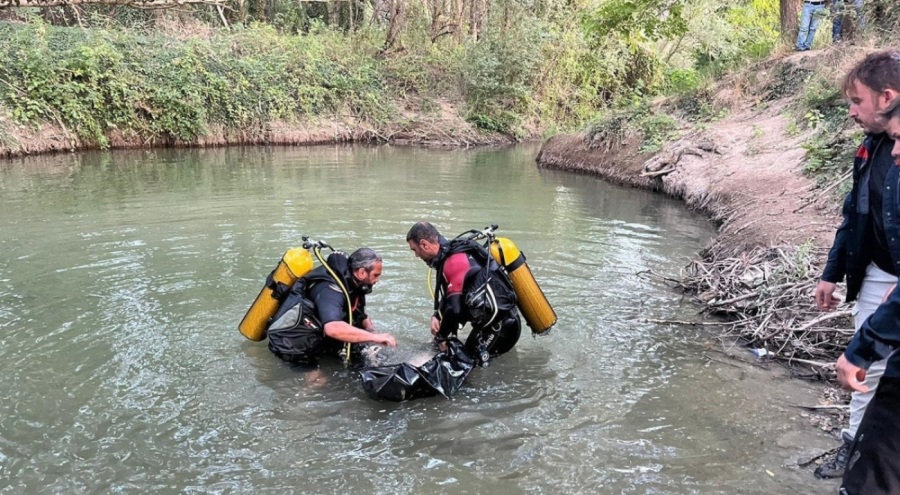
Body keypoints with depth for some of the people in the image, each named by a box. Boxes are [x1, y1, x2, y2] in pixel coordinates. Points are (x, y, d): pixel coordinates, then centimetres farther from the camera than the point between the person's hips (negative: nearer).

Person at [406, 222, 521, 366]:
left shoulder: (455, 261, -23)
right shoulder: (450, 255, 7)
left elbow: (454, 308, -26)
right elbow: (448, 294, 19)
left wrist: (442, 337, -11)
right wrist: (436, 316, 2)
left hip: (500, 324, -10)